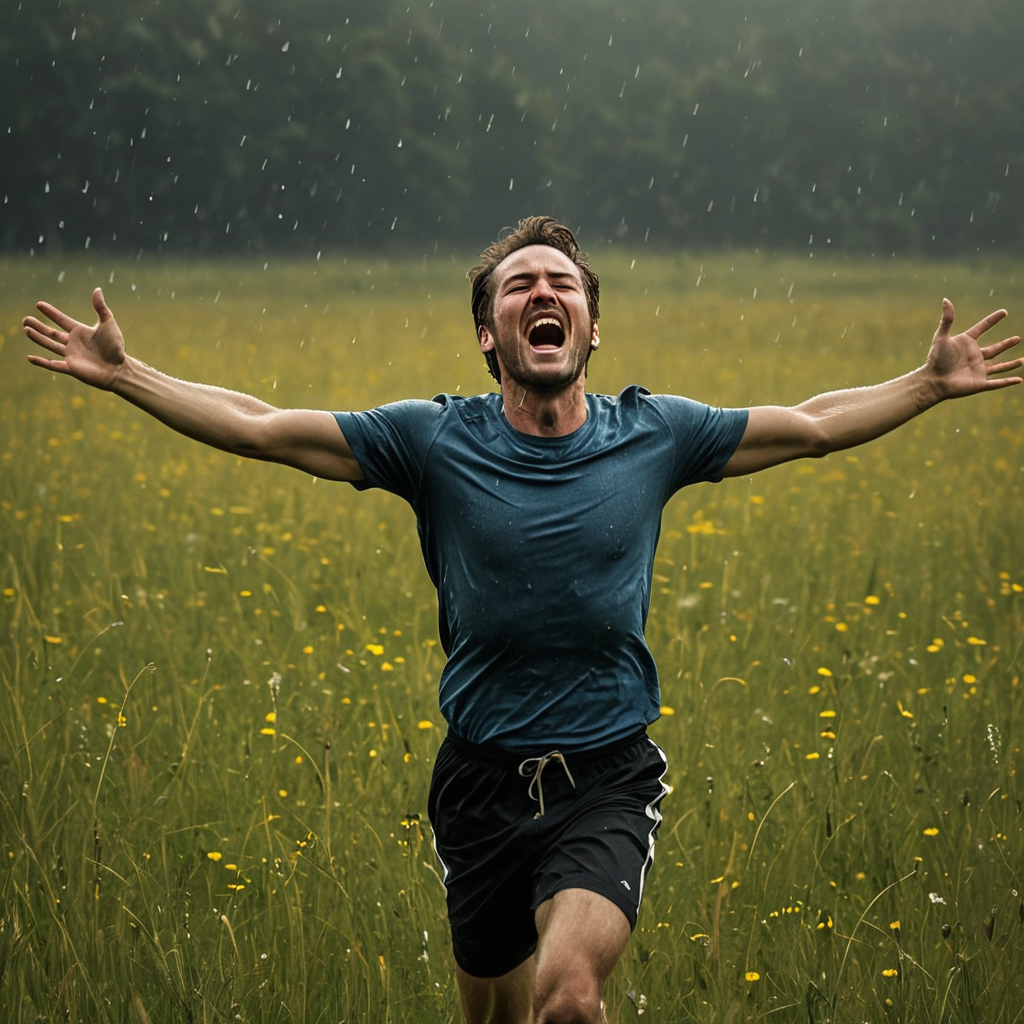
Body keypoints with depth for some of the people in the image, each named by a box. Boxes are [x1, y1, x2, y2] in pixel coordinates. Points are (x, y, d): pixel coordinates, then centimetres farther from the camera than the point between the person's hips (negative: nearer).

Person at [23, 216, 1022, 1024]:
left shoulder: (653, 435, 0)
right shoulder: (435, 439, -2)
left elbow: (814, 424, 12)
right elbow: (258, 426, 0)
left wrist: (931, 383, 10)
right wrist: (122, 374, -4)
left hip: (607, 779, -1)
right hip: (483, 778, 2)